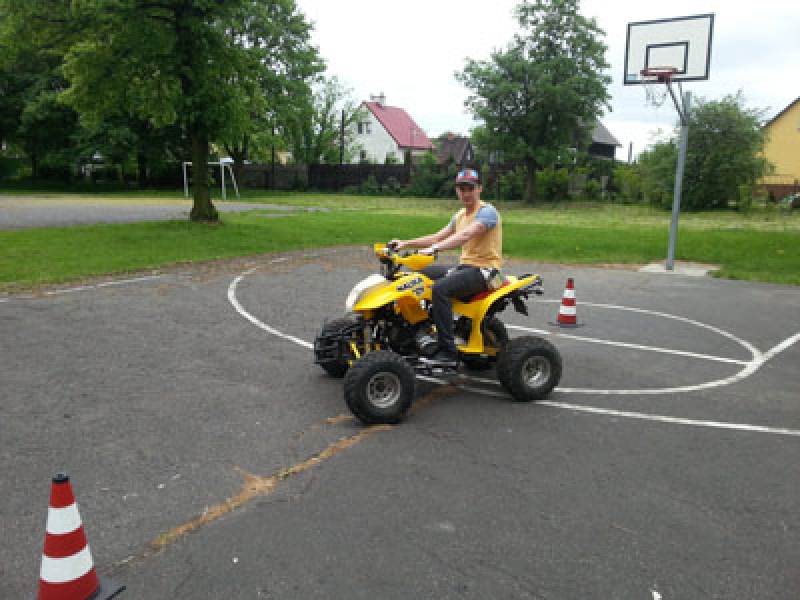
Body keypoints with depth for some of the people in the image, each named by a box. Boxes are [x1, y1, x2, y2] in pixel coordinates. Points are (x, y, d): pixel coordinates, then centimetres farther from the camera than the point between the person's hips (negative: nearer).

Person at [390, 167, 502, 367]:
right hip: (464, 266, 9)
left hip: (484, 268, -9)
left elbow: (465, 236, -29)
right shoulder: (460, 215, 17)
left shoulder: (487, 212, -12)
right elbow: (437, 237, 14)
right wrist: (406, 243, 2)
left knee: (440, 288, -32)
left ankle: (448, 352, -30)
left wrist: (434, 248, -40)